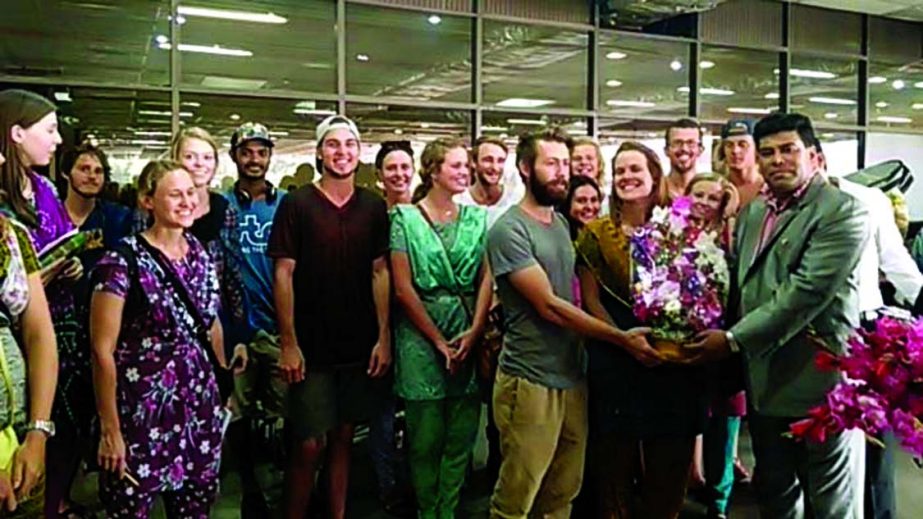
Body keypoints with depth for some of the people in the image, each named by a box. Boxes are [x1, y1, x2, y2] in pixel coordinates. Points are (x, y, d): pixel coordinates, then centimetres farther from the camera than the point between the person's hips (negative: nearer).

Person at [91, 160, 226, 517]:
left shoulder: (201, 253, 5)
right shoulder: (123, 260, -14)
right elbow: (102, 351, -12)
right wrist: (110, 429, -12)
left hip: (201, 409, 6)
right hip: (143, 414, -5)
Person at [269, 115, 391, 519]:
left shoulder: (373, 207, 5)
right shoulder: (297, 205, -5)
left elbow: (380, 273, 6)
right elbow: (283, 276, -6)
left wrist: (383, 337, 0)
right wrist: (288, 344, -11)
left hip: (358, 346, 3)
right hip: (310, 347, -3)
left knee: (343, 437, 14)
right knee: (309, 444, 0)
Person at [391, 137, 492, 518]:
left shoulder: (476, 217, 8)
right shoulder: (406, 217, -3)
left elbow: (486, 279, 4)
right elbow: (403, 288, -7)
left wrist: (474, 332, -8)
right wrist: (438, 340, -9)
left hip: (468, 335, 4)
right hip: (421, 333, -3)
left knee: (462, 433, 8)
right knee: (426, 436, 4)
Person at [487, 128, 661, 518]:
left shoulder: (561, 223, 12)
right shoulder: (508, 230, -13)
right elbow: (549, 306, -17)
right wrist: (622, 338, -17)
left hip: (572, 377, 8)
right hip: (531, 381, -7)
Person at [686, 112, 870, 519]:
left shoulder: (842, 211, -11)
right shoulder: (752, 212, 13)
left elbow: (808, 291, -20)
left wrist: (734, 340, -18)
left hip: (815, 379, -7)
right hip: (763, 380, 7)